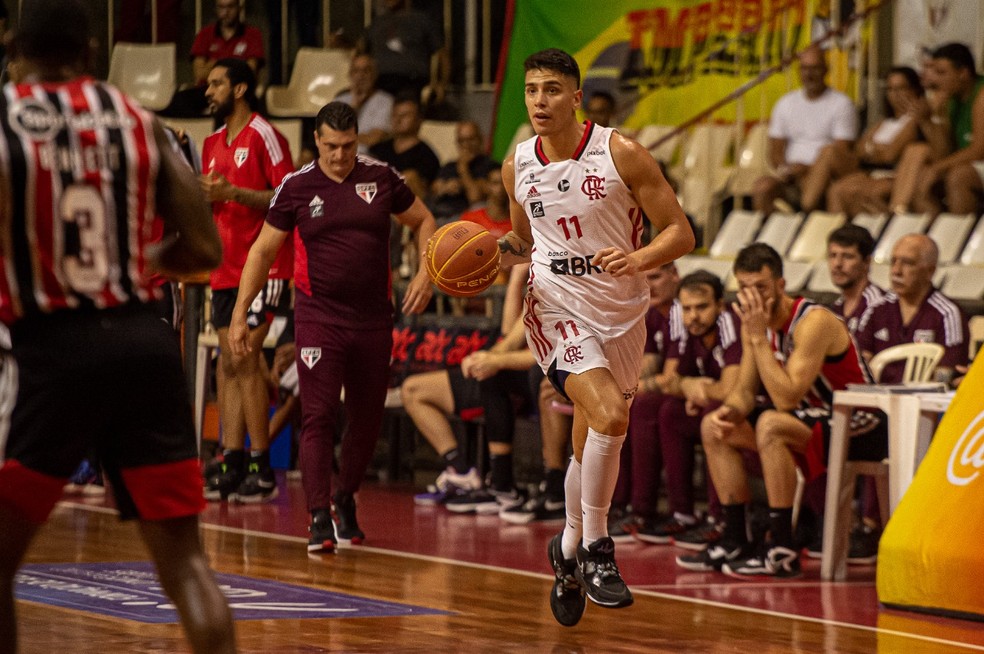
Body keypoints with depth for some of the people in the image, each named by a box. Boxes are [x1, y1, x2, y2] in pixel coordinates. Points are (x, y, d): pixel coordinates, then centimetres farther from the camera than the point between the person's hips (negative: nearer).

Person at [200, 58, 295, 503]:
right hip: (226, 268, 8)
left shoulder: (264, 137, -8)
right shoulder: (213, 145, 17)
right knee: (228, 364, 5)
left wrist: (232, 192, -21)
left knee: (244, 358, -13)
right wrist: (204, 196, 5)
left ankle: (262, 470, -10)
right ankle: (232, 467, 7)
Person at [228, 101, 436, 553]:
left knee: (367, 419, 9)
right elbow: (263, 249, 4)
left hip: (373, 319, 2)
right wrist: (240, 313, -1)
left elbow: (423, 222, 14)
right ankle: (319, 518, -13)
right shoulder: (297, 187, -2)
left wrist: (425, 273, -2)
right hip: (318, 317, -2)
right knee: (318, 417, -11)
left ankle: (345, 500, 31)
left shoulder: (381, 178, 2)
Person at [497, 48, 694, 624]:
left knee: (592, 447, 12)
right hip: (559, 309, -1)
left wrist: (639, 258, -28)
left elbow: (681, 233, -9)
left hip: (622, 312, 1)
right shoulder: (518, 167, -1)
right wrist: (497, 252, -4)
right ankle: (596, 547, -12)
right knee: (609, 415, -26)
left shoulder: (620, 155, -11)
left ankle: (571, 546, 37)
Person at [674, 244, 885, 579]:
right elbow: (744, 391, 4)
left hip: (861, 429, -9)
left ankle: (782, 551, -29)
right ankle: (735, 541, 6)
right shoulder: (755, 323, 1)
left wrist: (759, 338, -30)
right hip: (818, 421, 9)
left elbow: (786, 399, -32)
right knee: (715, 427, 4)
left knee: (770, 424, -34)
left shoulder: (814, 322, -25)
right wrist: (730, 410, -19)